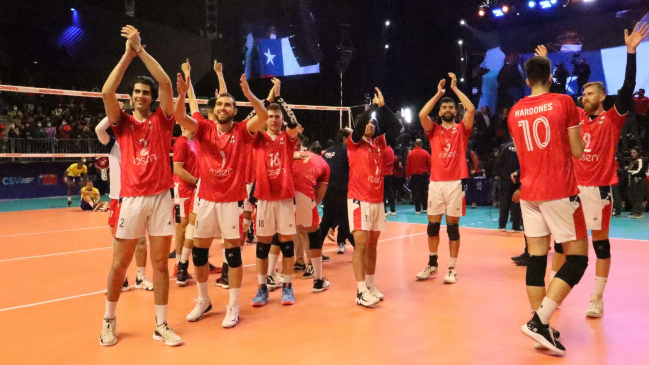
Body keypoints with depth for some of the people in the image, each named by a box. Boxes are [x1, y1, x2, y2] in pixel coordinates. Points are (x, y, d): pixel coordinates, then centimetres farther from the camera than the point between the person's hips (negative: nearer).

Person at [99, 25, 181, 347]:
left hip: (161, 197, 0)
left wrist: (141, 49, -7)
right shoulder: (122, 122, 8)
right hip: (132, 199, 0)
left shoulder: (162, 120, 7)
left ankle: (161, 325, 13)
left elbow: (166, 84, -6)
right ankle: (109, 321, 26)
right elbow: (107, 91, -8)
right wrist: (128, 54, -8)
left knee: (160, 263, 4)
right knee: (119, 263, 7)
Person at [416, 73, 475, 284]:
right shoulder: (433, 130, 11)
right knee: (432, 225, 6)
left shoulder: (462, 129, 8)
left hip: (455, 183, -2)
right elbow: (422, 114, -6)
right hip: (435, 183, 2)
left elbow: (471, 109, -7)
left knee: (453, 226, 2)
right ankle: (432, 264, 20)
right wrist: (439, 93, 2)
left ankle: (452, 268, 9)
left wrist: (455, 88, -1)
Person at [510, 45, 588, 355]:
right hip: (559, 191, -5)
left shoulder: (515, 111, 9)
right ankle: (538, 320, -9)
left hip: (529, 192, 5)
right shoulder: (564, 102, -5)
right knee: (577, 257, 2)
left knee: (536, 258, 8)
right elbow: (578, 151, -2)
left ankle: (542, 326, 10)